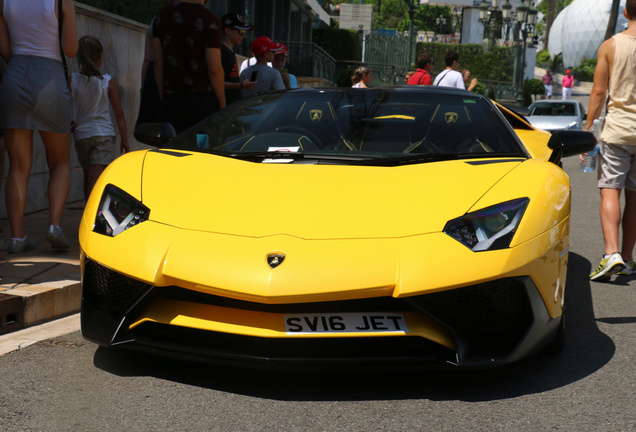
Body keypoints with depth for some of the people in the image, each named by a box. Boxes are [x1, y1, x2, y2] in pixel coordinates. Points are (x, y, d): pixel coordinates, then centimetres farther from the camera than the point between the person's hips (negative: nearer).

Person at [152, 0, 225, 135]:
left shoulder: (162, 16, 8)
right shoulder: (210, 19, -8)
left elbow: (158, 62, 9)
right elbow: (214, 69, -10)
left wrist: (163, 98, 15)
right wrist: (222, 104, 0)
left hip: (170, 97, 4)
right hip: (201, 98, -4)